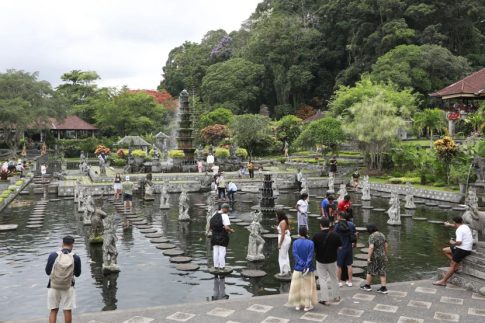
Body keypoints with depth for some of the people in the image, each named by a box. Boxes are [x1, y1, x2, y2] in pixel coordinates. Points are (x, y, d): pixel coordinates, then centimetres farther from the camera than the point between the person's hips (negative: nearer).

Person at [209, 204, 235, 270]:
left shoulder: (214, 214, 5)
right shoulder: (225, 216, -16)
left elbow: (209, 226, 7)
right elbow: (226, 228, -23)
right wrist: (231, 230, -5)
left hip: (214, 236, 6)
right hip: (222, 237, -6)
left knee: (215, 251, 12)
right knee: (222, 252, 4)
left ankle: (216, 266, 19)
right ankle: (221, 266, 10)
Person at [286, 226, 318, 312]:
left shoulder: (295, 242, -6)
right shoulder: (310, 243, -9)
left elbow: (295, 254, -13)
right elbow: (310, 256, -16)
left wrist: (302, 264, -16)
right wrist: (307, 266, -18)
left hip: (298, 268, 1)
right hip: (309, 269, -1)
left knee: (297, 287, 12)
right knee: (307, 287, 9)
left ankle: (297, 305, 18)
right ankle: (307, 305, 13)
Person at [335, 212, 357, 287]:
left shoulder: (337, 226, -16)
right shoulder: (351, 224, -4)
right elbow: (354, 235, 3)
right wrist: (353, 243, 18)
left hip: (340, 248, -4)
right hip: (349, 248, 4)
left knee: (338, 266, 10)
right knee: (349, 265, 16)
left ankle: (339, 281, 18)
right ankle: (350, 281, 22)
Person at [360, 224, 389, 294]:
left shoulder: (372, 236, -17)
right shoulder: (382, 234, 5)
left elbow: (371, 247, -25)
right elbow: (386, 246, 9)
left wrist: (368, 258, -20)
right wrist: (385, 255, 17)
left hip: (374, 257, -6)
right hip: (382, 256, 6)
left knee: (370, 271, 10)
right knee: (381, 272, 10)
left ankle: (367, 286, 23)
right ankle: (383, 288, 8)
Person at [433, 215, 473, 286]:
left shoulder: (459, 230, -20)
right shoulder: (465, 226, 10)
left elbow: (459, 242, -29)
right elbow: (457, 226, 34)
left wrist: (453, 243, -9)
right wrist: (449, 224, 49)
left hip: (463, 250, -9)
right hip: (465, 248, 9)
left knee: (452, 265, -5)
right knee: (445, 250, 15)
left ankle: (443, 281, -2)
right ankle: (456, 264, 9)